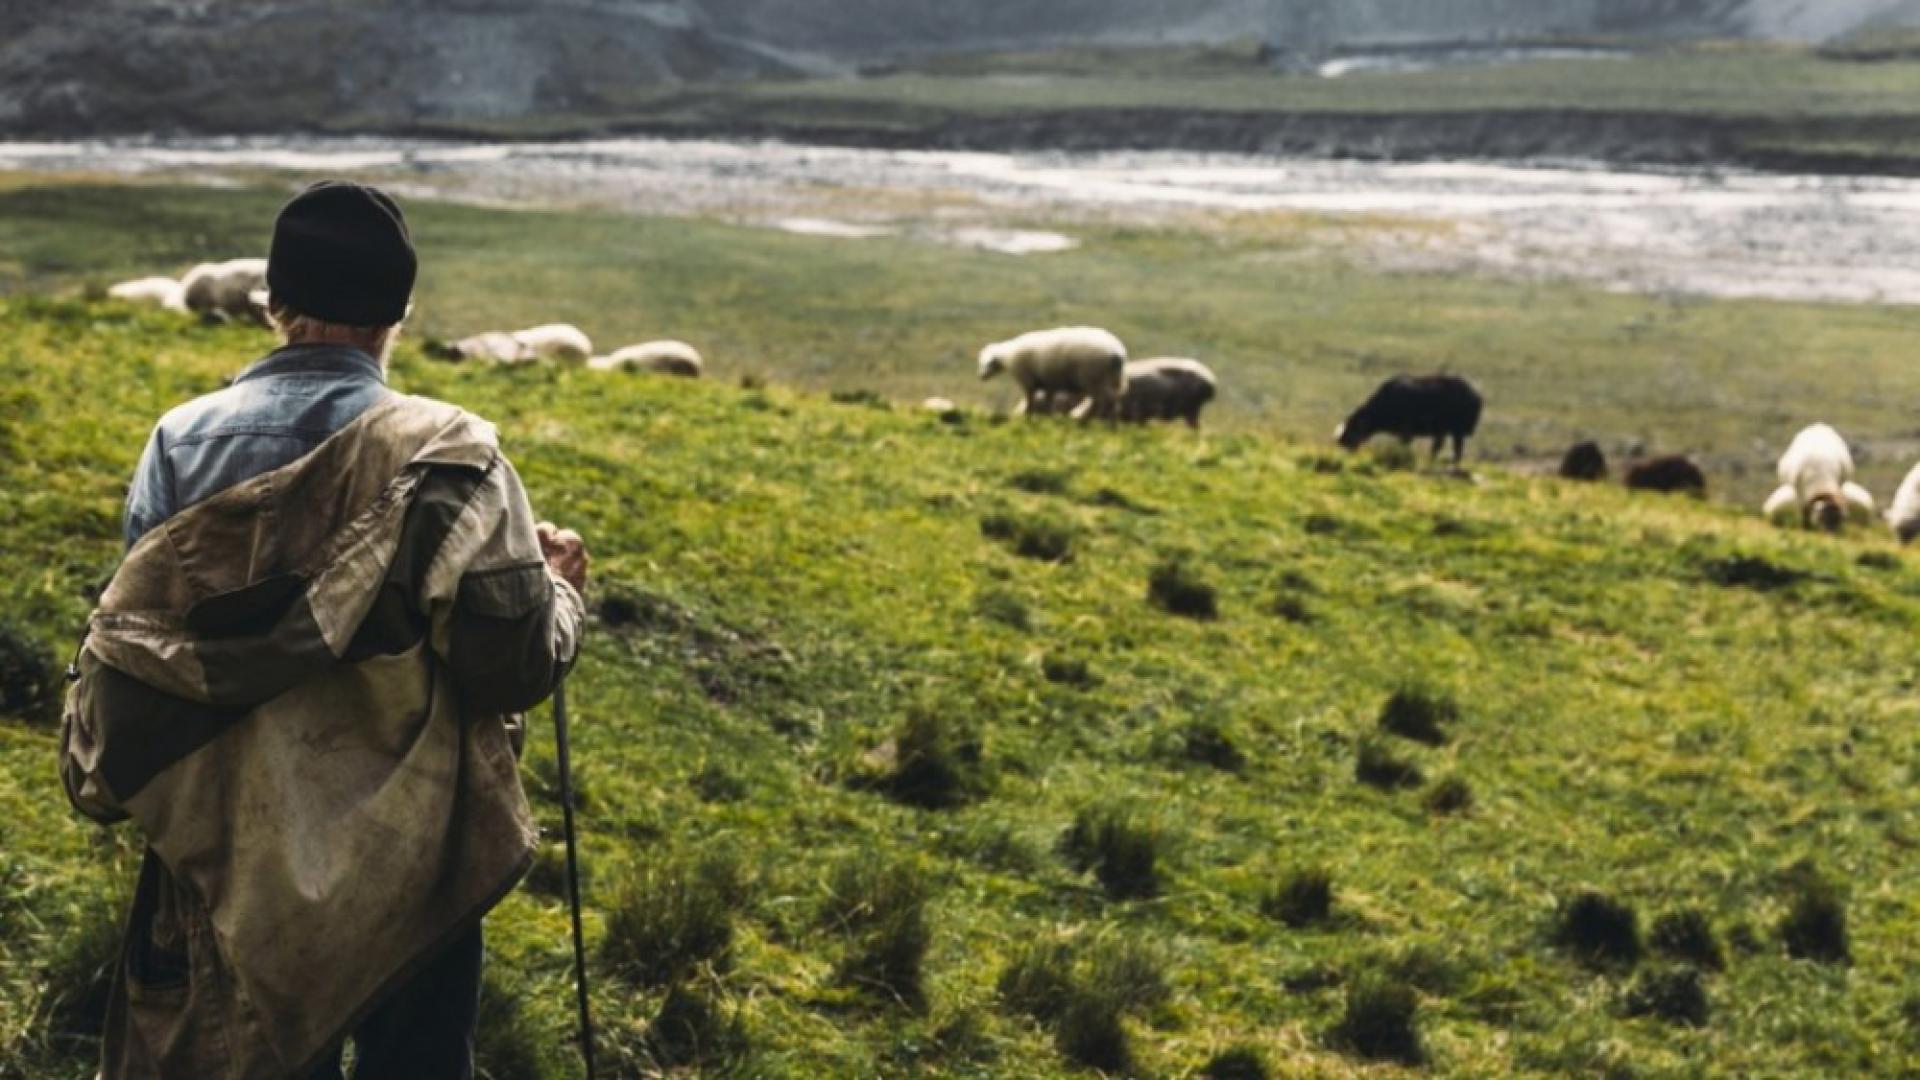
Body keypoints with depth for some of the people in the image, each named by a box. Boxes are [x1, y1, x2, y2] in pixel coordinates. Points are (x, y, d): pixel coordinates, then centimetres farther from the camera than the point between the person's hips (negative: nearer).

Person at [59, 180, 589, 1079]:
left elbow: (132, 642, 0)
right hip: (410, 850, -3)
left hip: (231, 848, 3)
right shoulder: (446, 456, -14)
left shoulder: (183, 443, -4)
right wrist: (559, 589, 3)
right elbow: (519, 665, -16)